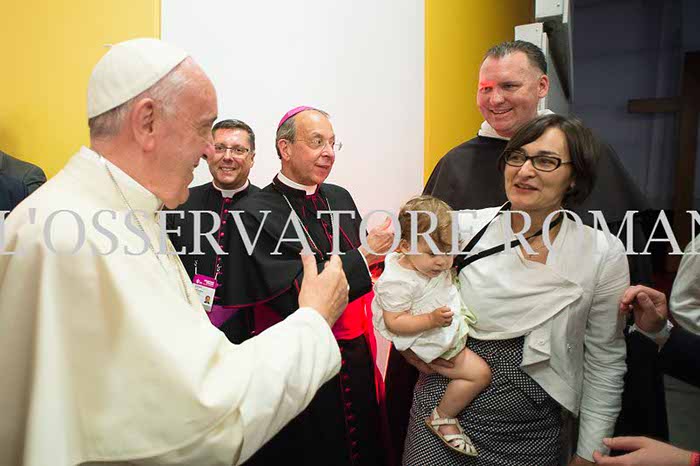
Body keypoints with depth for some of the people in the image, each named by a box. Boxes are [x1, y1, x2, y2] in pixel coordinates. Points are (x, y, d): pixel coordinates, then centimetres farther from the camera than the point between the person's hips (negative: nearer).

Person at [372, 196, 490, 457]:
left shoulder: (431, 261, -3)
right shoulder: (397, 281, -27)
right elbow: (394, 323, -24)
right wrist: (431, 320, -33)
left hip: (455, 326, 9)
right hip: (432, 344, -9)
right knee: (479, 374, -11)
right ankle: (442, 418, 6)